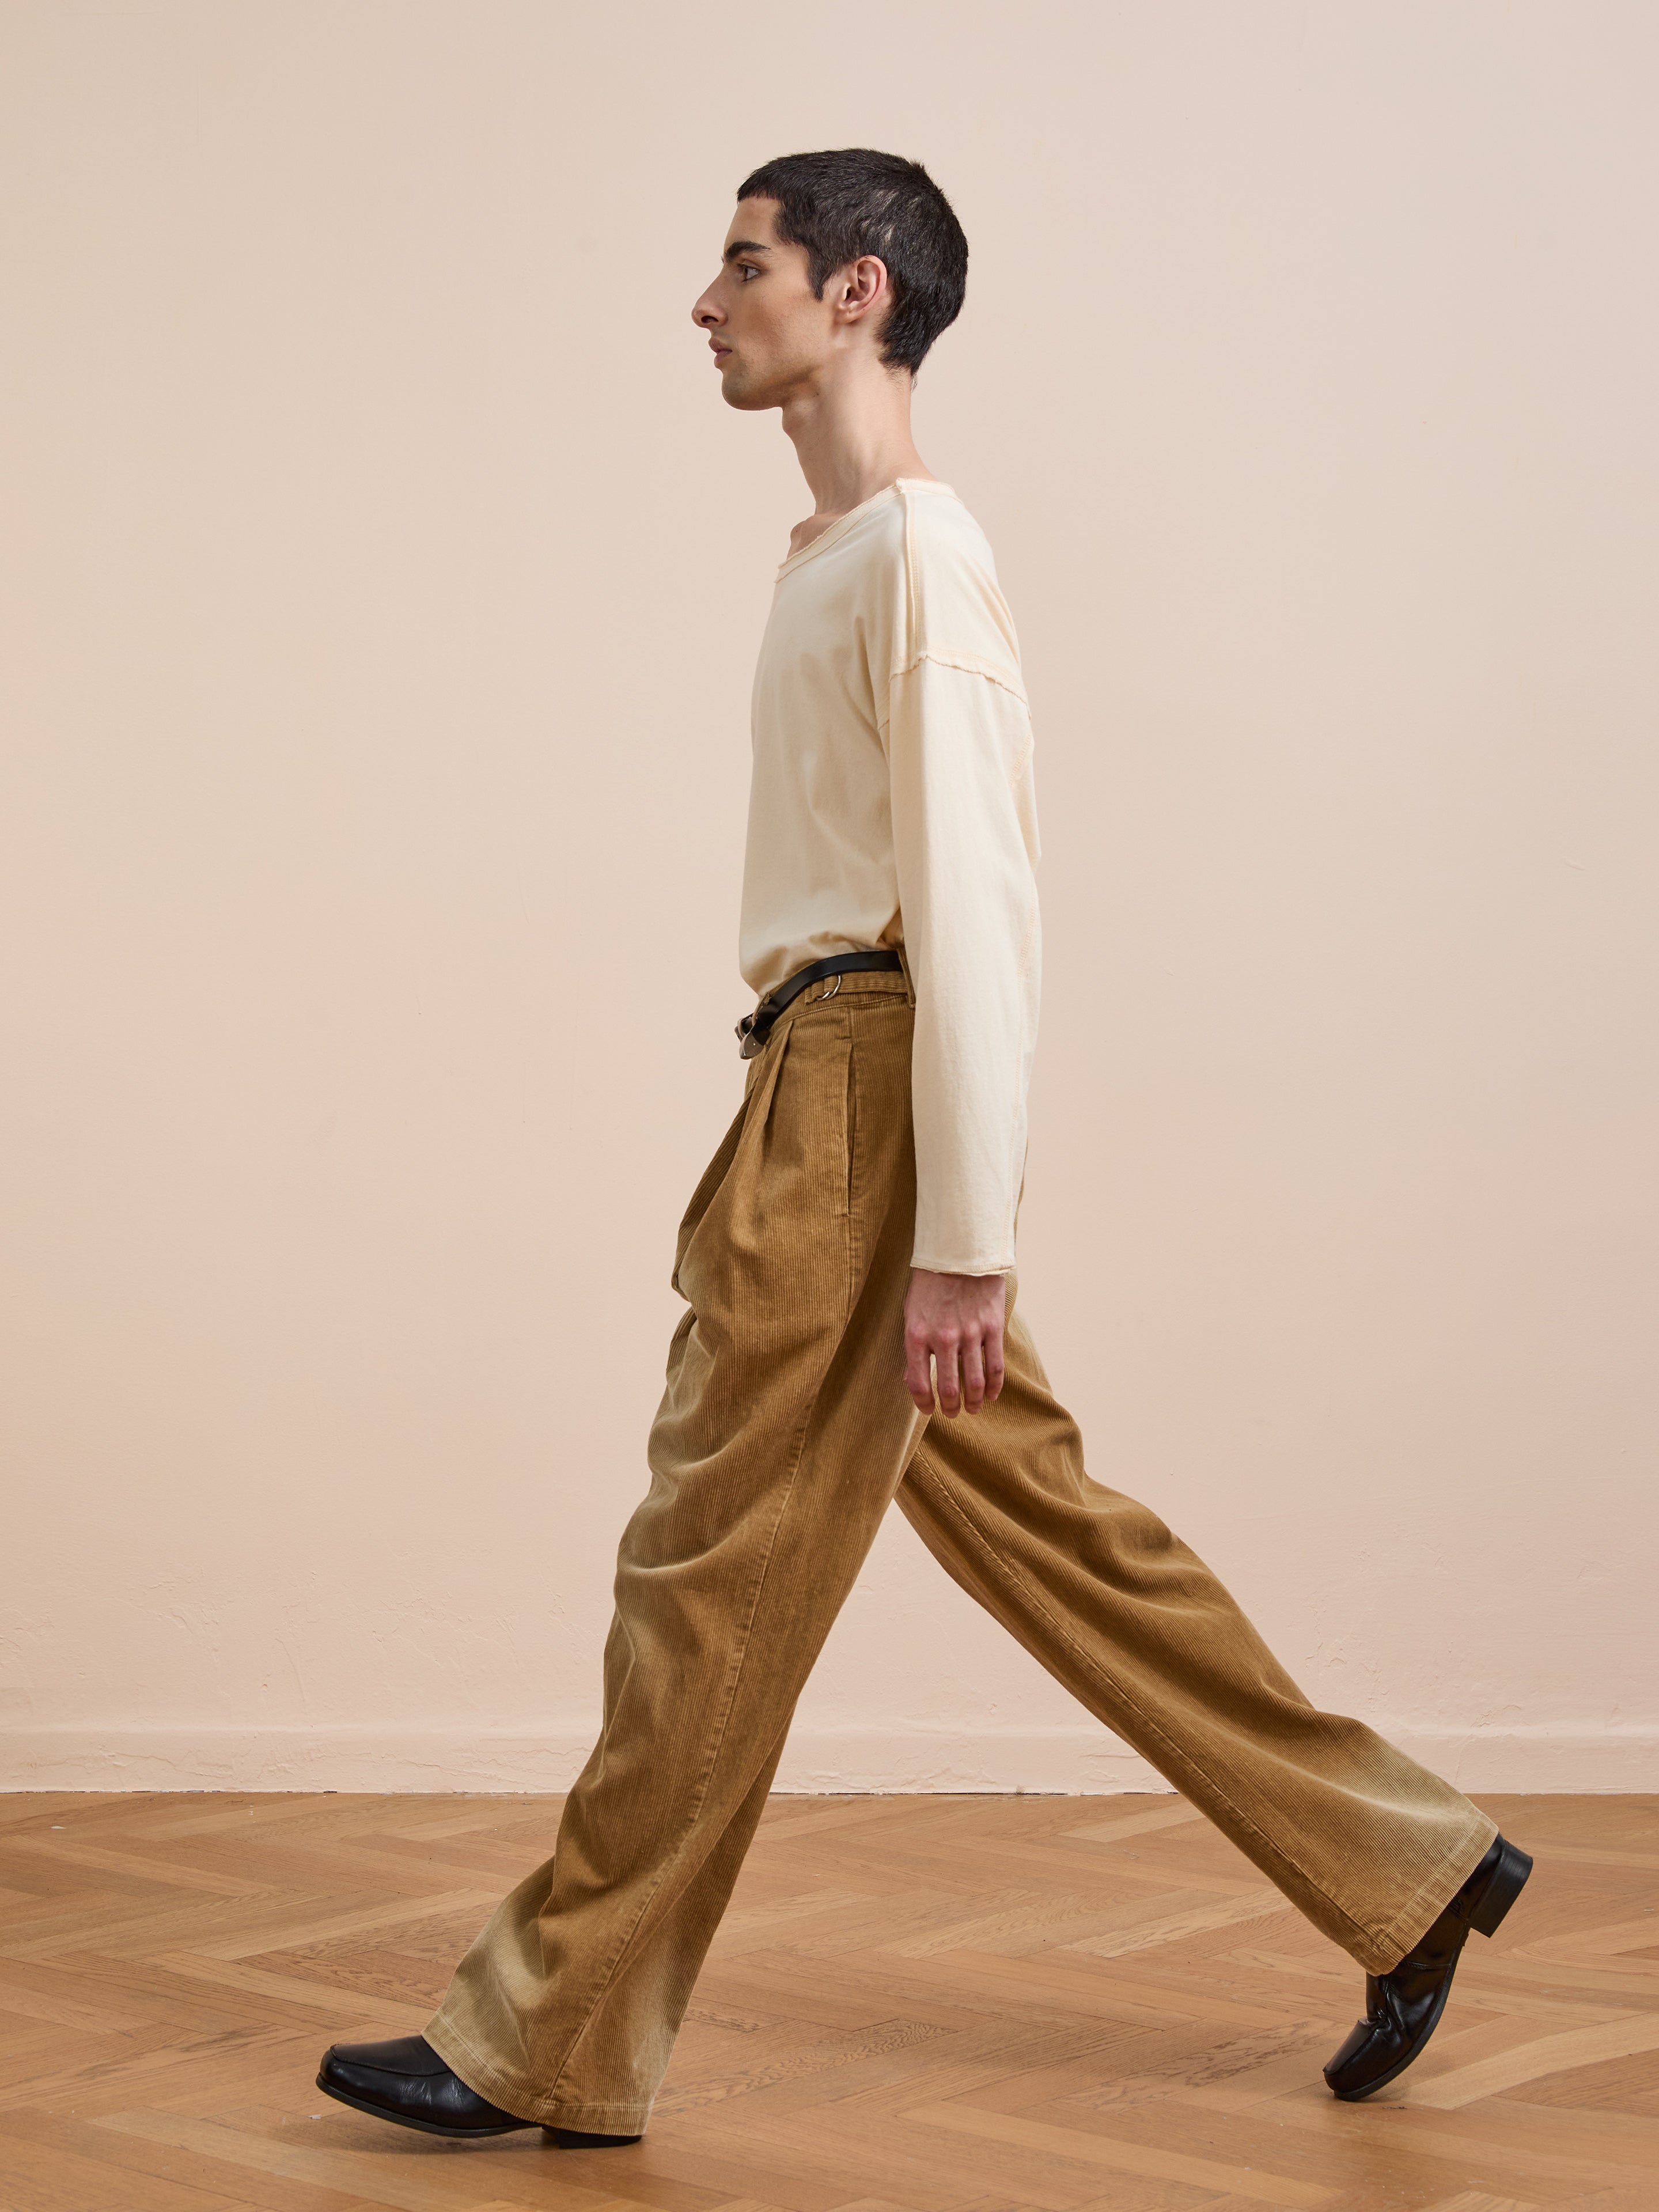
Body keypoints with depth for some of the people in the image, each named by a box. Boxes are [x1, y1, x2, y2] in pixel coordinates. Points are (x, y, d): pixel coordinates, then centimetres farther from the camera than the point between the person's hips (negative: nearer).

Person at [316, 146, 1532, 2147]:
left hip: (862, 1086, -10)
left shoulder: (918, 554, -12)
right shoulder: (833, 556, 18)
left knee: (714, 1578, -1)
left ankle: (554, 2046, 13)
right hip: (812, 1091, 10)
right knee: (1046, 1529, 13)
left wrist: (960, 1241, -21)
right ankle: (1408, 1873, 22)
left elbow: (970, 903, -18)